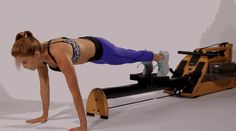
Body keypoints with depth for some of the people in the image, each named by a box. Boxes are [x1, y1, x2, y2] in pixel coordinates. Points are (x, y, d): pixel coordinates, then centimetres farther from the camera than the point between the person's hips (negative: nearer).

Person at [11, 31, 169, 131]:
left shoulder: (59, 56, -48)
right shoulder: (39, 52, -25)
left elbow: (75, 92, -46)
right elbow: (44, 83, -13)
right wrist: (45, 115, -8)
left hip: (99, 48, -6)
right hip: (85, 46, 6)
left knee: (129, 57, 24)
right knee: (126, 55, 35)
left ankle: (161, 56, 55)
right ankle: (147, 63, 67)